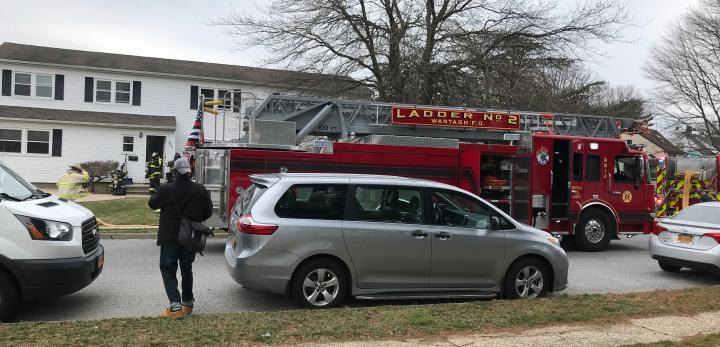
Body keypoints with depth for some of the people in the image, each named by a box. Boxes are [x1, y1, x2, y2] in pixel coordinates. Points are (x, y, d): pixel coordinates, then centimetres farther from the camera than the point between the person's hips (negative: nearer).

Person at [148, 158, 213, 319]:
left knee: (168, 270, 5)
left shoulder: (166, 190, -16)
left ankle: (176, 306, -7)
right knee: (187, 269, 20)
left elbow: (152, 203, 1)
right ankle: (188, 302, 28)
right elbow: (208, 212, 3)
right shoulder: (200, 190, -6)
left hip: (170, 239, -4)